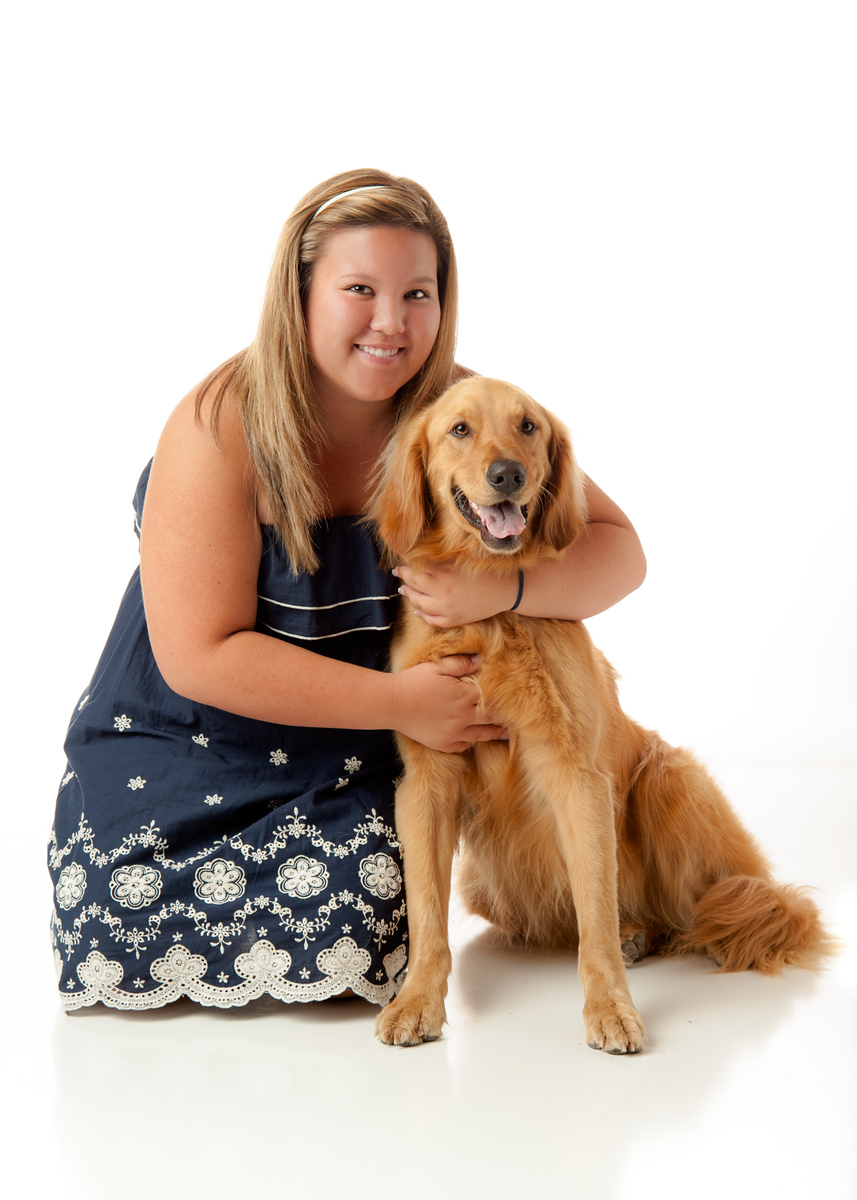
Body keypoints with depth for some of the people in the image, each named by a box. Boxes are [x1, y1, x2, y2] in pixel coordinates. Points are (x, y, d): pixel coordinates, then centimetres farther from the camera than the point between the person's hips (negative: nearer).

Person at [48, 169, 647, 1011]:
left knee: (367, 925, -19)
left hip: (359, 754, 2)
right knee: (125, 921, -18)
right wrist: (399, 701, -26)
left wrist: (506, 587, -31)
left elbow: (619, 552, -10)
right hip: (190, 734, -2)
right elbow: (200, 658, -23)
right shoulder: (220, 428, -21)